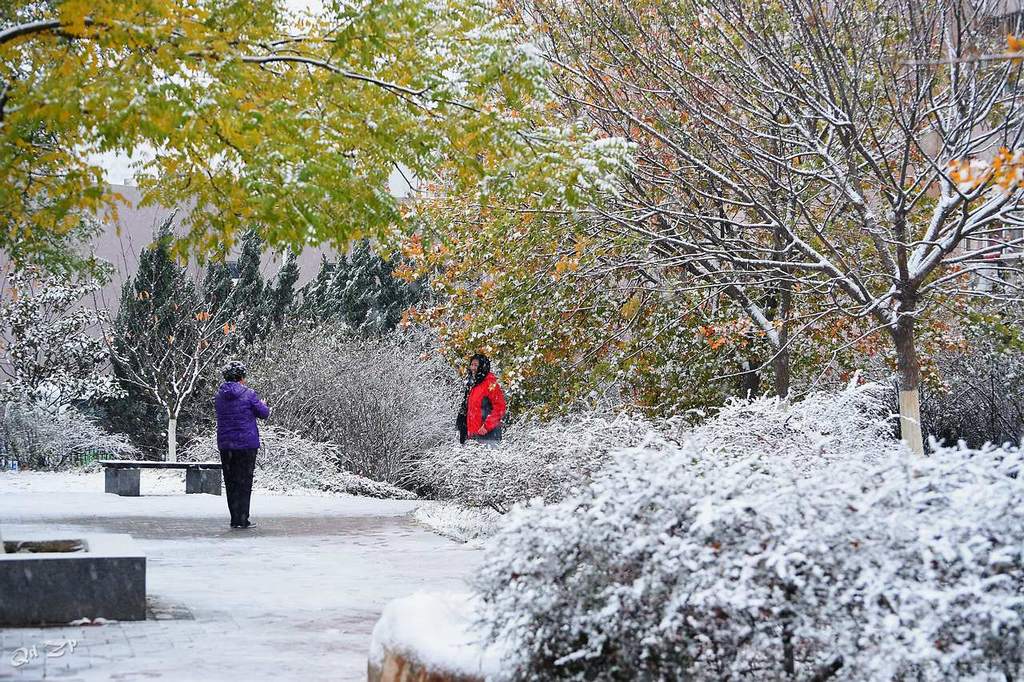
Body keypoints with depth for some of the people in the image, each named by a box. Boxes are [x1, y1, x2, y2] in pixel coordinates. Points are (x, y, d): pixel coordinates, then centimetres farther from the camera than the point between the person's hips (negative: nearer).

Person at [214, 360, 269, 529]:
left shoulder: (220, 396, 5)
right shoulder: (249, 394, -9)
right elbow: (264, 413, -3)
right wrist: (263, 405, 21)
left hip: (225, 445, 4)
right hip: (246, 444, -4)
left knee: (230, 483, 10)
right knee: (244, 483, 0)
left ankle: (235, 519, 10)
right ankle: (242, 520, -2)